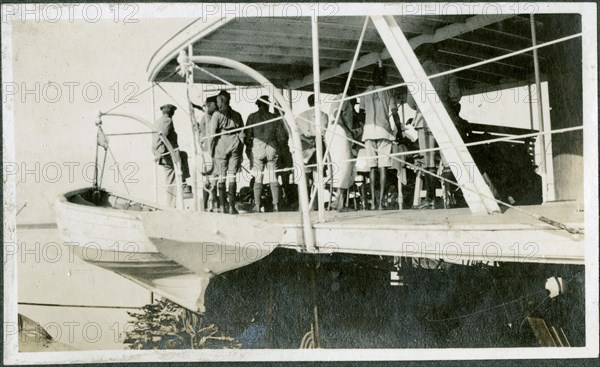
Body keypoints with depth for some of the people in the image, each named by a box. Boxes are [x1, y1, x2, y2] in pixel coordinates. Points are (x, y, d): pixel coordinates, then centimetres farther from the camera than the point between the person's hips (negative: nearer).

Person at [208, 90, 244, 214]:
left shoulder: (217, 115, -1)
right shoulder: (236, 115, 9)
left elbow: (212, 134, -6)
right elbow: (242, 134, 8)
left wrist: (211, 149, 1)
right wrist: (240, 151, 13)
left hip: (221, 145, -2)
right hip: (235, 144, 2)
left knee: (221, 177, 6)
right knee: (232, 176, 2)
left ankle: (223, 206, 6)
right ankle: (232, 206, -5)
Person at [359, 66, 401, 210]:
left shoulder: (366, 93, 12)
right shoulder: (388, 93, 6)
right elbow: (394, 113, 0)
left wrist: (361, 129, 15)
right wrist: (399, 129, 8)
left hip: (369, 130, 2)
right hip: (384, 130, -2)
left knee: (372, 167, 3)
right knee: (383, 167, -3)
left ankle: (373, 202, -3)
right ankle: (381, 202, -10)